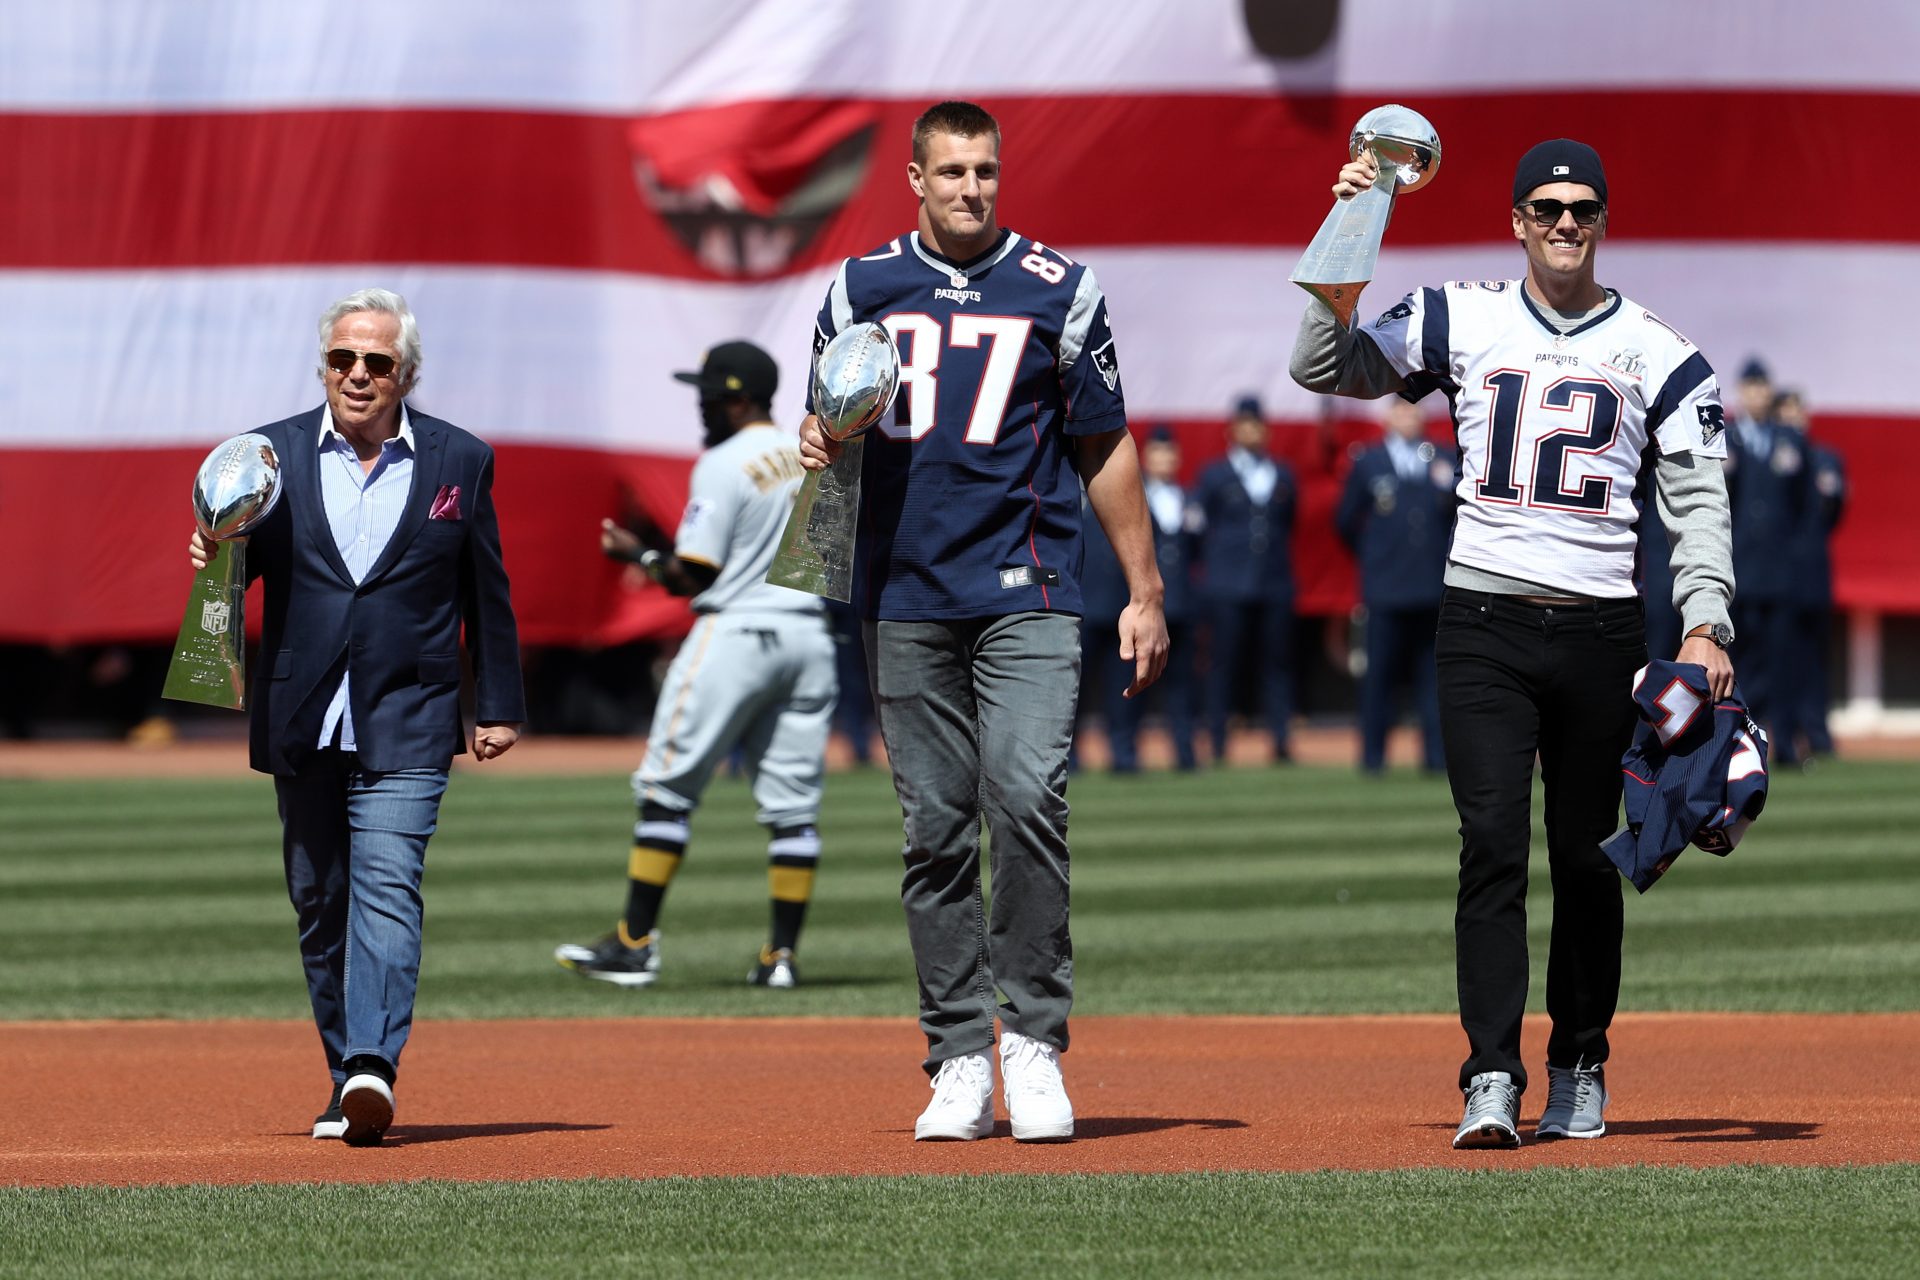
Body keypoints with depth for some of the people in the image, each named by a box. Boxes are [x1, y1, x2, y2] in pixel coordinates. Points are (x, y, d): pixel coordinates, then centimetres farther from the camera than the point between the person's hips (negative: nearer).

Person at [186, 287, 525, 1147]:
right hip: (302, 721, 3)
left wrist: (499, 708, 8)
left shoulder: (459, 461, 4)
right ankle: (346, 1080, 16)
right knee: (319, 903, 7)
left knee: (387, 883, -17)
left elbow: (486, 594, 9)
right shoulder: (272, 456, 5)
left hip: (406, 722, -3)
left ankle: (373, 1067, -28)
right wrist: (216, 555, -21)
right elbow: (247, 567, 2)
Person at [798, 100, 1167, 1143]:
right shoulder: (861, 288, 11)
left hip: (1027, 593, -2)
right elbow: (828, 421, 20)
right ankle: (959, 1059, 7)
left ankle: (1033, 1039, -10)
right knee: (936, 830, 3)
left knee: (1027, 795, -19)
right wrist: (818, 442, -5)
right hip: (907, 597, 2)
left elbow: (1105, 448, 9)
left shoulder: (1058, 290, 5)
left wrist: (1144, 595, 4)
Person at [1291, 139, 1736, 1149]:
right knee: (1493, 845, -11)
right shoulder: (1461, 322, 9)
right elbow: (1323, 367, 5)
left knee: (1585, 857, 7)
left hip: (1599, 631, 1)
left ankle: (1579, 1068, 21)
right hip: (1483, 624, -1)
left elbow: (1699, 500, 5)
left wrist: (1705, 623, -8)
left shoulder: (1658, 353, 8)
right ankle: (1492, 1080, -15)